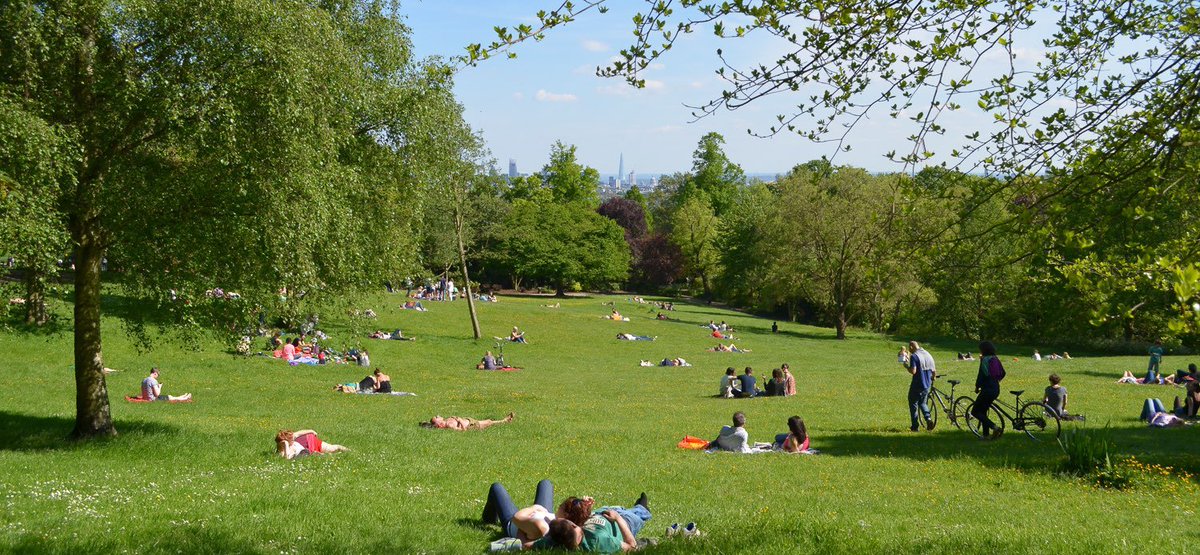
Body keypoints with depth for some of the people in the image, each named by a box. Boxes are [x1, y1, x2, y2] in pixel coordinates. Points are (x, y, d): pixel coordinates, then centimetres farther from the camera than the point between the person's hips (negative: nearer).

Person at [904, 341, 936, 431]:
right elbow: (934, 372, 13)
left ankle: (915, 426, 9)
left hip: (917, 385, -6)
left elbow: (913, 371, -24)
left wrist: (906, 366, -6)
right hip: (927, 385, 6)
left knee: (913, 404, 8)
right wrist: (931, 379, 31)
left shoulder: (914, 356, -14)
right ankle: (928, 418, -1)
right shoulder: (929, 355, 8)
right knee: (923, 403, 21)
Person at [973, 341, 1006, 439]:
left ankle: (995, 428, -13)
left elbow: (981, 375, -16)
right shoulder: (996, 359, 11)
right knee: (983, 411, 19)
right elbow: (1002, 373, 17)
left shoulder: (985, 360, -13)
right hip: (996, 389, 9)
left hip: (987, 389, -9)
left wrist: (977, 386, -3)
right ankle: (986, 434, 16)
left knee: (975, 411, -2)